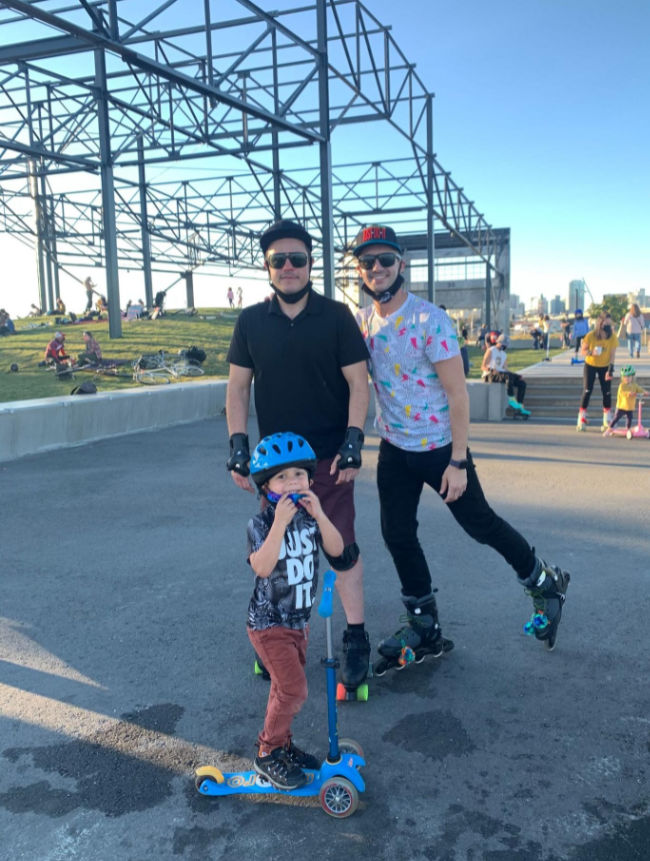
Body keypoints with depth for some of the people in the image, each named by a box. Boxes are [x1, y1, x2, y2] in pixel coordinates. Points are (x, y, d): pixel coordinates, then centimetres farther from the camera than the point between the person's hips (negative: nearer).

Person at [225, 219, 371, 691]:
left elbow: (358, 382, -5)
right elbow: (238, 386, 6)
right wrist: (238, 445, -2)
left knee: (342, 547, 1)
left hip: (329, 457, -2)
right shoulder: (251, 321, 2)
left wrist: (352, 441, -14)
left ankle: (356, 639, 15)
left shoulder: (336, 316, -4)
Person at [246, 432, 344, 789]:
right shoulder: (262, 523, -19)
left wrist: (319, 514, -26)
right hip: (269, 624, -6)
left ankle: (281, 744, 37)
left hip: (299, 620, 6)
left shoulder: (309, 516, -2)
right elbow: (262, 567, -32)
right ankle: (267, 753, 10)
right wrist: (280, 523, -38)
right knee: (294, 689, -9)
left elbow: (336, 550, -13)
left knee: (285, 687, 19)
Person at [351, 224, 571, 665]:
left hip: (441, 448, -6)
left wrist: (458, 462, -19)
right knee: (397, 534, 7)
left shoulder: (430, 320, -18)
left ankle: (546, 582, 32)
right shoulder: (361, 321, 0)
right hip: (394, 448, 6)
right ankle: (425, 627, 24)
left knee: (480, 524, 6)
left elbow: (458, 394, -18)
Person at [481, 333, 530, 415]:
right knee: (509, 376, -36)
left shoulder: (504, 355, 21)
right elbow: (483, 367, -10)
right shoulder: (490, 351, -2)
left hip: (500, 374, 8)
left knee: (522, 383, -8)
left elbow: (505, 370, 15)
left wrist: (518, 375, 1)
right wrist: (492, 371, -29)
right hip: (490, 375, -8)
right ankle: (511, 399, -33)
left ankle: (520, 408, -11)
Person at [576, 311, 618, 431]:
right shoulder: (591, 335, -18)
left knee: (607, 392, 0)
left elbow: (612, 354, -10)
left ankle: (607, 421, 11)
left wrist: (610, 369, -18)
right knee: (587, 391, -8)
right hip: (590, 366, -2)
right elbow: (583, 350, -11)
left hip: (605, 367, 2)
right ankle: (581, 420, -2)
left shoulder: (613, 337, -13)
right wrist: (591, 352, -33)